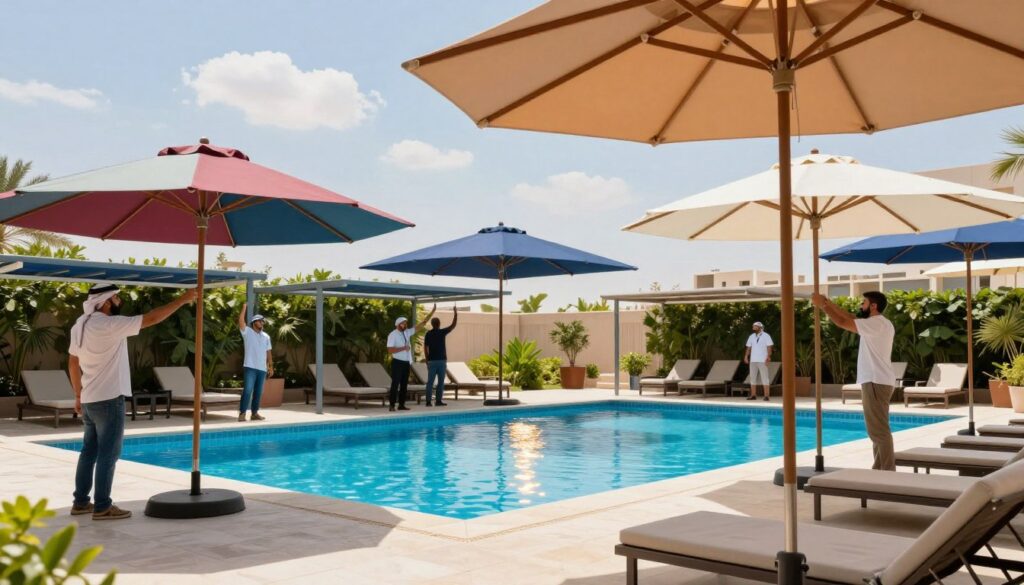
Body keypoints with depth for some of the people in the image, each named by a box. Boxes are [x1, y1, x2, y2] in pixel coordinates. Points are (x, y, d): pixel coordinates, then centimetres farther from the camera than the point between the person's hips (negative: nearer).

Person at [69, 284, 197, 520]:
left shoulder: (80, 326, 9)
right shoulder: (110, 324, -18)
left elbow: (73, 363, 16)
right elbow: (152, 318, -19)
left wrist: (78, 395, 24)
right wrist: (183, 299, -12)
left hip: (89, 400, 9)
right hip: (109, 399, -9)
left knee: (89, 451, 15)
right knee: (108, 453, -3)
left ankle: (81, 502, 21)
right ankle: (102, 507, 0)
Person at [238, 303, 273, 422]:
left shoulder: (266, 336, 13)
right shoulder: (247, 332, 1)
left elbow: (268, 352, 15)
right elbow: (241, 322, -16)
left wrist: (271, 366, 10)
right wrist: (244, 308, -16)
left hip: (262, 368, 5)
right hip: (250, 367, -5)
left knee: (258, 392, 8)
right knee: (248, 390, -11)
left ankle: (255, 413, 15)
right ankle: (242, 413, -9)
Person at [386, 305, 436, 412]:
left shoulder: (407, 332, 9)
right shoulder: (393, 335, -9)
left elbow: (422, 323, 10)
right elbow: (390, 350, -17)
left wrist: (432, 311, 7)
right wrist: (403, 348, -20)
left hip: (406, 362, 7)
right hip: (397, 362, -7)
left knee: (404, 384, 8)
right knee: (395, 384, -7)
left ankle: (401, 404, 13)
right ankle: (391, 405, -4)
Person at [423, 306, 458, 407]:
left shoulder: (428, 334, 3)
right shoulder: (442, 332, -5)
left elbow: (425, 348, 2)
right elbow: (453, 325, 1)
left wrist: (427, 361, 9)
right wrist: (455, 313, 8)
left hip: (432, 361, 3)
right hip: (441, 360, -3)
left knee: (430, 381, 2)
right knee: (441, 382, 3)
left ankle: (428, 401, -1)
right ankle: (439, 401, 1)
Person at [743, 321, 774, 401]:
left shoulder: (766, 336, -3)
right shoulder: (751, 336, 13)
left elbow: (769, 347, -8)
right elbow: (749, 347, 13)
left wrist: (768, 357, -18)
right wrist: (746, 356, 1)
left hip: (762, 361, -6)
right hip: (753, 361, 6)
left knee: (764, 378, -7)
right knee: (753, 378, 7)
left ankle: (766, 396, -7)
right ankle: (753, 395, 13)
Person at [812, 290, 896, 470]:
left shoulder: (876, 323, -15)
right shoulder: (879, 324, 16)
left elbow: (842, 322, -15)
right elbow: (850, 318, 21)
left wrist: (822, 306, -5)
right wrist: (829, 303, 18)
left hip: (875, 382, -11)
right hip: (878, 382, 11)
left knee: (879, 430, -9)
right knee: (877, 429, 14)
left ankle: (888, 473, -9)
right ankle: (880, 470, 19)